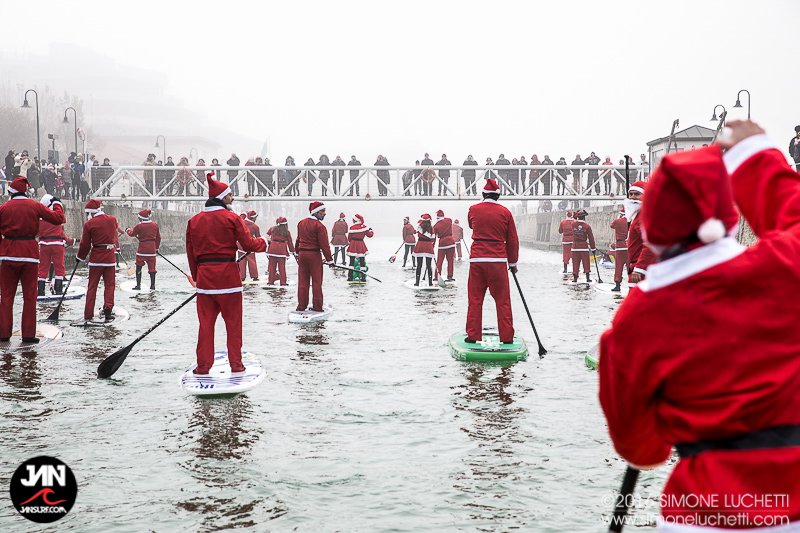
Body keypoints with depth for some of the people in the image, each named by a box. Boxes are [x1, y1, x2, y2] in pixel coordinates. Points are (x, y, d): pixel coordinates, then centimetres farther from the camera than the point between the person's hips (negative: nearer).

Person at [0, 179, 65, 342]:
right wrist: (57, 203, 16)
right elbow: (58, 219, -1)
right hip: (30, 253, 0)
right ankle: (28, 334, 3)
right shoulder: (35, 206, -1)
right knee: (29, 296, 5)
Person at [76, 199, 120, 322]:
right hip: (110, 257, 2)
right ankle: (108, 311, 0)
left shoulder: (89, 224, -8)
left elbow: (85, 244, -2)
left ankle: (88, 314, 9)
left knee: (92, 286, 7)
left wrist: (81, 257, 13)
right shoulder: (112, 220, 0)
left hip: (96, 258, -2)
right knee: (109, 285, 9)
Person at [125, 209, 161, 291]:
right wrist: (157, 248, 21)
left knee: (138, 267, 8)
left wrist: (128, 230, 31)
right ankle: (152, 285, 10)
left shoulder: (139, 226, -9)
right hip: (152, 249, 4)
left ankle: (138, 285, 8)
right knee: (152, 267, 9)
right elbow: (158, 238, 10)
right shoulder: (155, 225, 3)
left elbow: (132, 233, 9)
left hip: (142, 249, -4)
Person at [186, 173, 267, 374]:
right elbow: (248, 244, -7)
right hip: (227, 274, -4)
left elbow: (191, 252, 10)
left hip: (204, 276, 4)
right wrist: (263, 242, 14)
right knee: (233, 322, 7)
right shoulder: (231, 218, -7)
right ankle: (236, 364, 11)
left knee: (206, 322, 10)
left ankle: (203, 365, 12)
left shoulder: (194, 221, 7)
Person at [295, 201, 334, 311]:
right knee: (316, 282, 3)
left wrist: (297, 252, 29)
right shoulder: (319, 226, -14)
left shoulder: (301, 223, 8)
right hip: (314, 255, -6)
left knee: (303, 281, 11)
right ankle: (317, 306, 6)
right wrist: (329, 260, -8)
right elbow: (324, 244, -15)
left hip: (302, 254, 6)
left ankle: (301, 305, 14)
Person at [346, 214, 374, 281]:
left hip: (353, 245, -1)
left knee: (352, 261, 5)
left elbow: (349, 238, -2)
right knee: (362, 262, 7)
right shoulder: (364, 227, -3)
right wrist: (371, 231, 25)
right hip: (361, 245, 1)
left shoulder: (352, 228, -8)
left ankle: (350, 276, 4)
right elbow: (369, 235, 5)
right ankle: (363, 277, 6)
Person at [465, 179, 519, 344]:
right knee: (503, 300, 6)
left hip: (477, 259, 1)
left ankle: (473, 335, 10)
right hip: (498, 260, -1)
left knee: (475, 299, 8)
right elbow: (512, 240, 5)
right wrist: (513, 263, 16)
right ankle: (506, 337, 9)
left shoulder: (473, 210, 4)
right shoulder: (505, 212, 0)